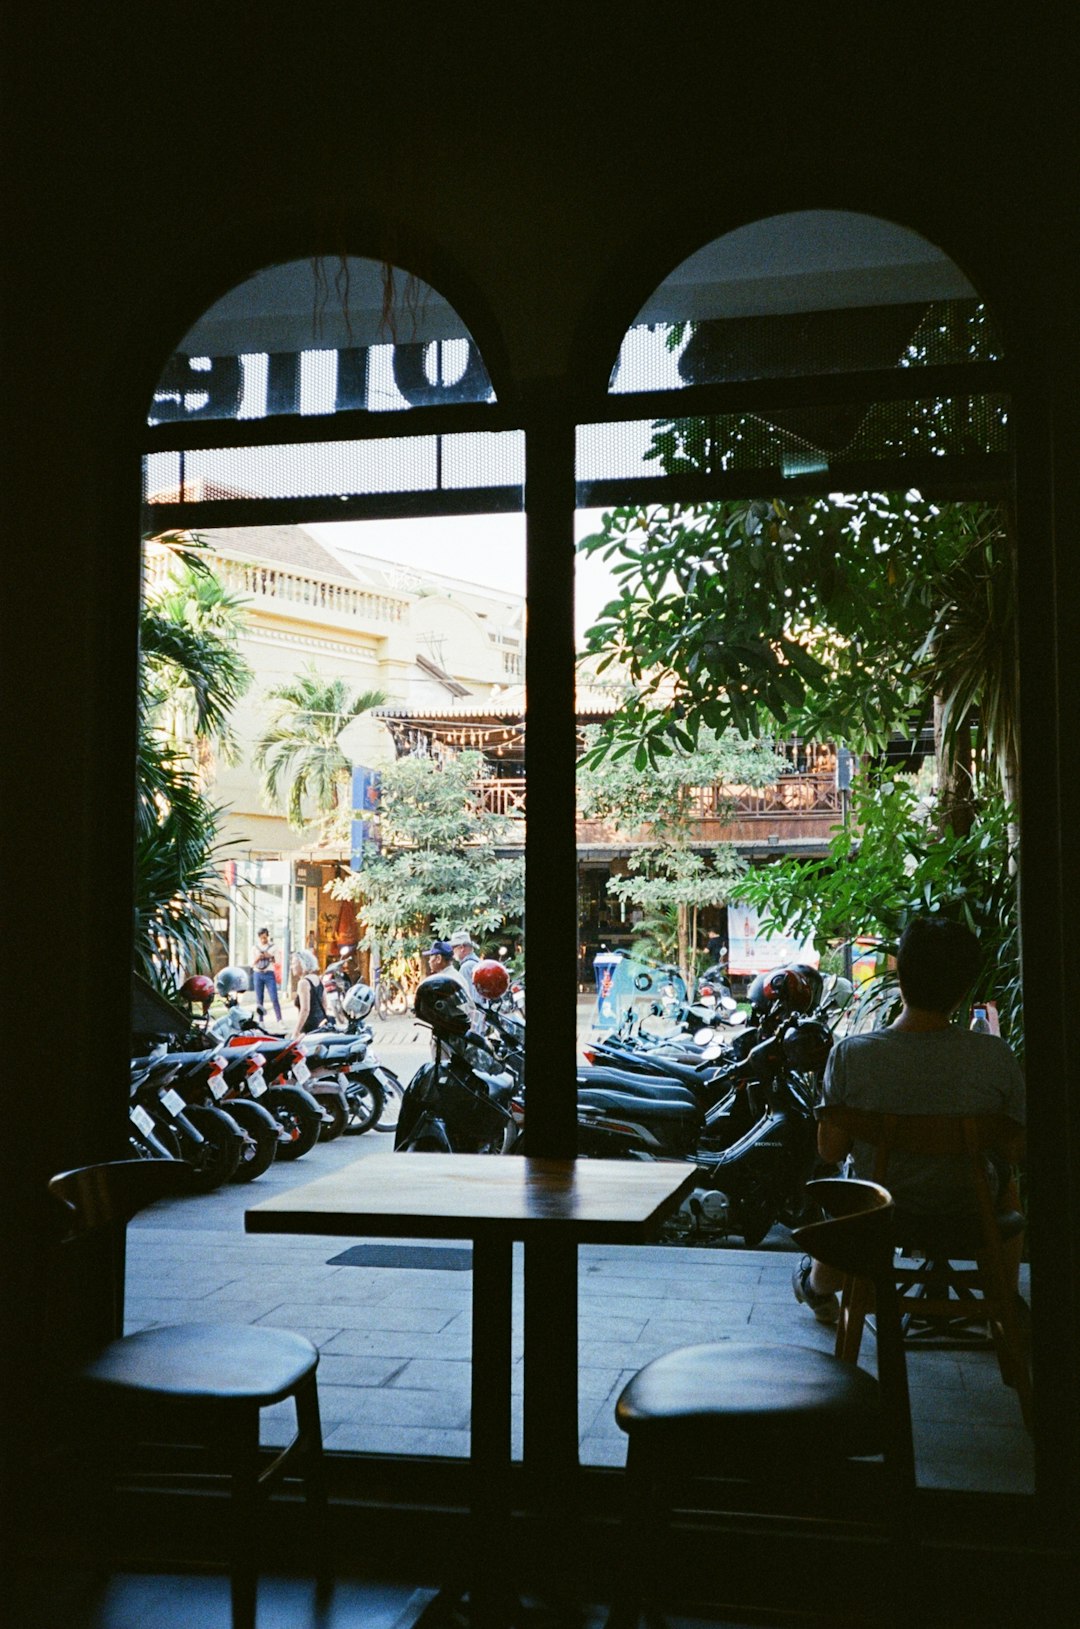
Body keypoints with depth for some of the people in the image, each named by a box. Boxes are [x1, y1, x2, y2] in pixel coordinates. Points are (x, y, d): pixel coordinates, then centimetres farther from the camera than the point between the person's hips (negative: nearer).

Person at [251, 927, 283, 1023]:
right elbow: (252, 964, 9)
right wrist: (257, 958, -10)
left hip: (269, 974, -2)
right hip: (258, 974, 2)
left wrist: (270, 957, -13)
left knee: (274, 999, -10)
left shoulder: (273, 947, 4)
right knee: (259, 1000, 4)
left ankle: (280, 1021, -9)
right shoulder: (255, 948, 9)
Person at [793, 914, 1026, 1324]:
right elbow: (1017, 1148, -10)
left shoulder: (849, 1055, -22)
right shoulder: (995, 1056, -23)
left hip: (880, 1209, 0)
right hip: (970, 1210, 0)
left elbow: (831, 1150, -11)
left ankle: (819, 1288, 62)